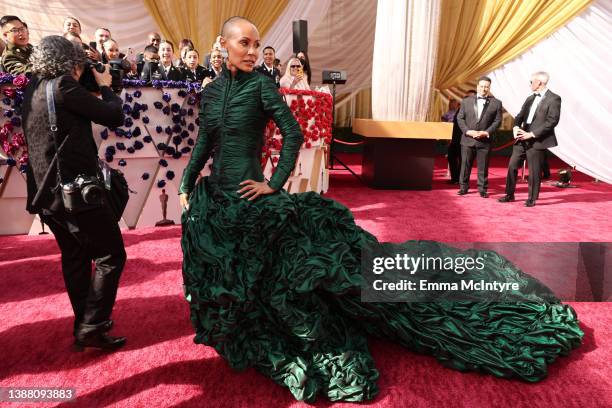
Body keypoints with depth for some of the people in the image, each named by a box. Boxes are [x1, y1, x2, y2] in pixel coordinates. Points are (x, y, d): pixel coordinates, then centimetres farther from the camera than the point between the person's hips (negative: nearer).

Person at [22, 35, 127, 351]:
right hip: (75, 189, -9)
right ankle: (92, 328, 3)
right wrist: (105, 86, 8)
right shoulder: (62, 85, -12)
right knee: (111, 255, 2)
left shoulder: (33, 90, 13)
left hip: (48, 192, 9)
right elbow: (114, 116, -10)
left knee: (74, 258, 18)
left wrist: (93, 89, 16)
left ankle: (82, 328, 29)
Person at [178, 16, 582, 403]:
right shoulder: (210, 91, 9)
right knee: (230, 290, 16)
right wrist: (185, 186, 11)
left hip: (253, 201, -6)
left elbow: (294, 135, -11)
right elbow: (204, 144, 15)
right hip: (214, 205, 6)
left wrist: (275, 184, -15)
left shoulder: (262, 85, -8)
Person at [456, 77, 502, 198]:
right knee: (465, 165, 6)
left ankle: (482, 189, 13)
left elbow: (497, 121, 2)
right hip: (468, 139, 1)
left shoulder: (496, 103, 5)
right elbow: (460, 118, 4)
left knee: (483, 167, 4)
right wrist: (467, 131, -10)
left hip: (485, 141, -1)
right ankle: (463, 187, 17)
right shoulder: (466, 101, 8)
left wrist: (486, 132, -12)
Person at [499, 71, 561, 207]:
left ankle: (532, 199, 13)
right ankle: (510, 195, 18)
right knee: (512, 166, 7)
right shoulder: (530, 98, 16)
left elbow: (552, 121, -15)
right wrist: (516, 127, -6)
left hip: (537, 141, -7)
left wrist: (532, 134, -18)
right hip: (522, 139, 7)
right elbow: (520, 115, 15)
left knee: (534, 172, 1)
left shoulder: (554, 99, -7)